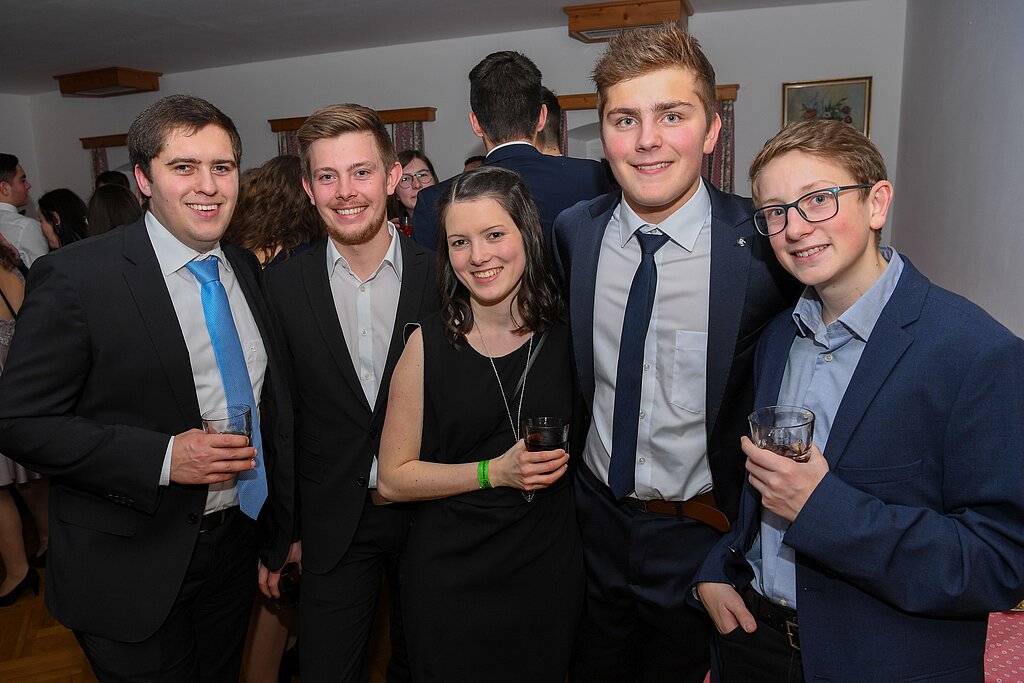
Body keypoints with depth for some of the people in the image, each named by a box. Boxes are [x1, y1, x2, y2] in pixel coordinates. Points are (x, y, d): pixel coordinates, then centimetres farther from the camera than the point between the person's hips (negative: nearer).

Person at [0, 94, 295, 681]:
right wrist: (162, 457, -26)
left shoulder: (246, 269, 2)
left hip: (238, 541, 6)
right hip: (134, 569, -5)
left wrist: (285, 521, 8)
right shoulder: (77, 276, -17)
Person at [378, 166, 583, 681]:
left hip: (549, 570, 3)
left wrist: (560, 458, -5)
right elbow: (393, 478, -10)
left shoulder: (565, 336, -4)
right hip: (449, 578, -2)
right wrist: (494, 471, -18)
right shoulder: (429, 345, -11)